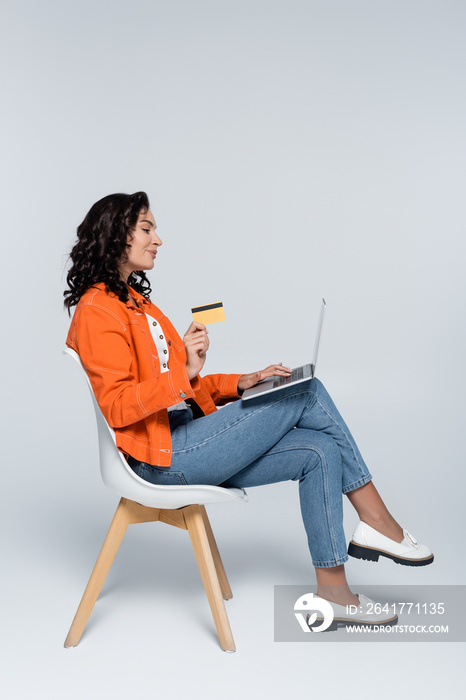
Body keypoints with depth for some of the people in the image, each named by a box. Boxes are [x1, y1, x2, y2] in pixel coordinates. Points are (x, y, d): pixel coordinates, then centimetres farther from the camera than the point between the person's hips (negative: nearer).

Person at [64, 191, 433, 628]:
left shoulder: (134, 300, 21)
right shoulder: (97, 310, -9)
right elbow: (117, 407, -19)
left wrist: (240, 384, 8)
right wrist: (185, 372, -28)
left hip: (184, 439, 9)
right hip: (163, 456, -9)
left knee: (320, 452, -5)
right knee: (308, 393, -11)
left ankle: (332, 592, 0)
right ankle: (377, 522, 0)